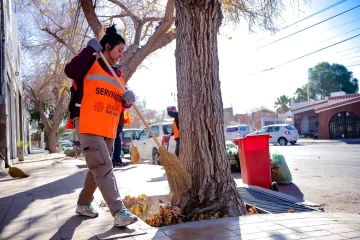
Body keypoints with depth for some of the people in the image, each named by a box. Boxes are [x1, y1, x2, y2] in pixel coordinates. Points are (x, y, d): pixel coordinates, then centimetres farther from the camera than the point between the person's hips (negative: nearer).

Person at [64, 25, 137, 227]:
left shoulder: (118, 74, 18)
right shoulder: (91, 64, -1)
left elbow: (122, 104, 17)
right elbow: (70, 71, -21)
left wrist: (128, 99, -6)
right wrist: (90, 50, -23)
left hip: (109, 129, 8)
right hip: (89, 126, -8)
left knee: (98, 169, 16)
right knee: (104, 168, -14)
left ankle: (84, 204, 33)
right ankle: (119, 212, -17)